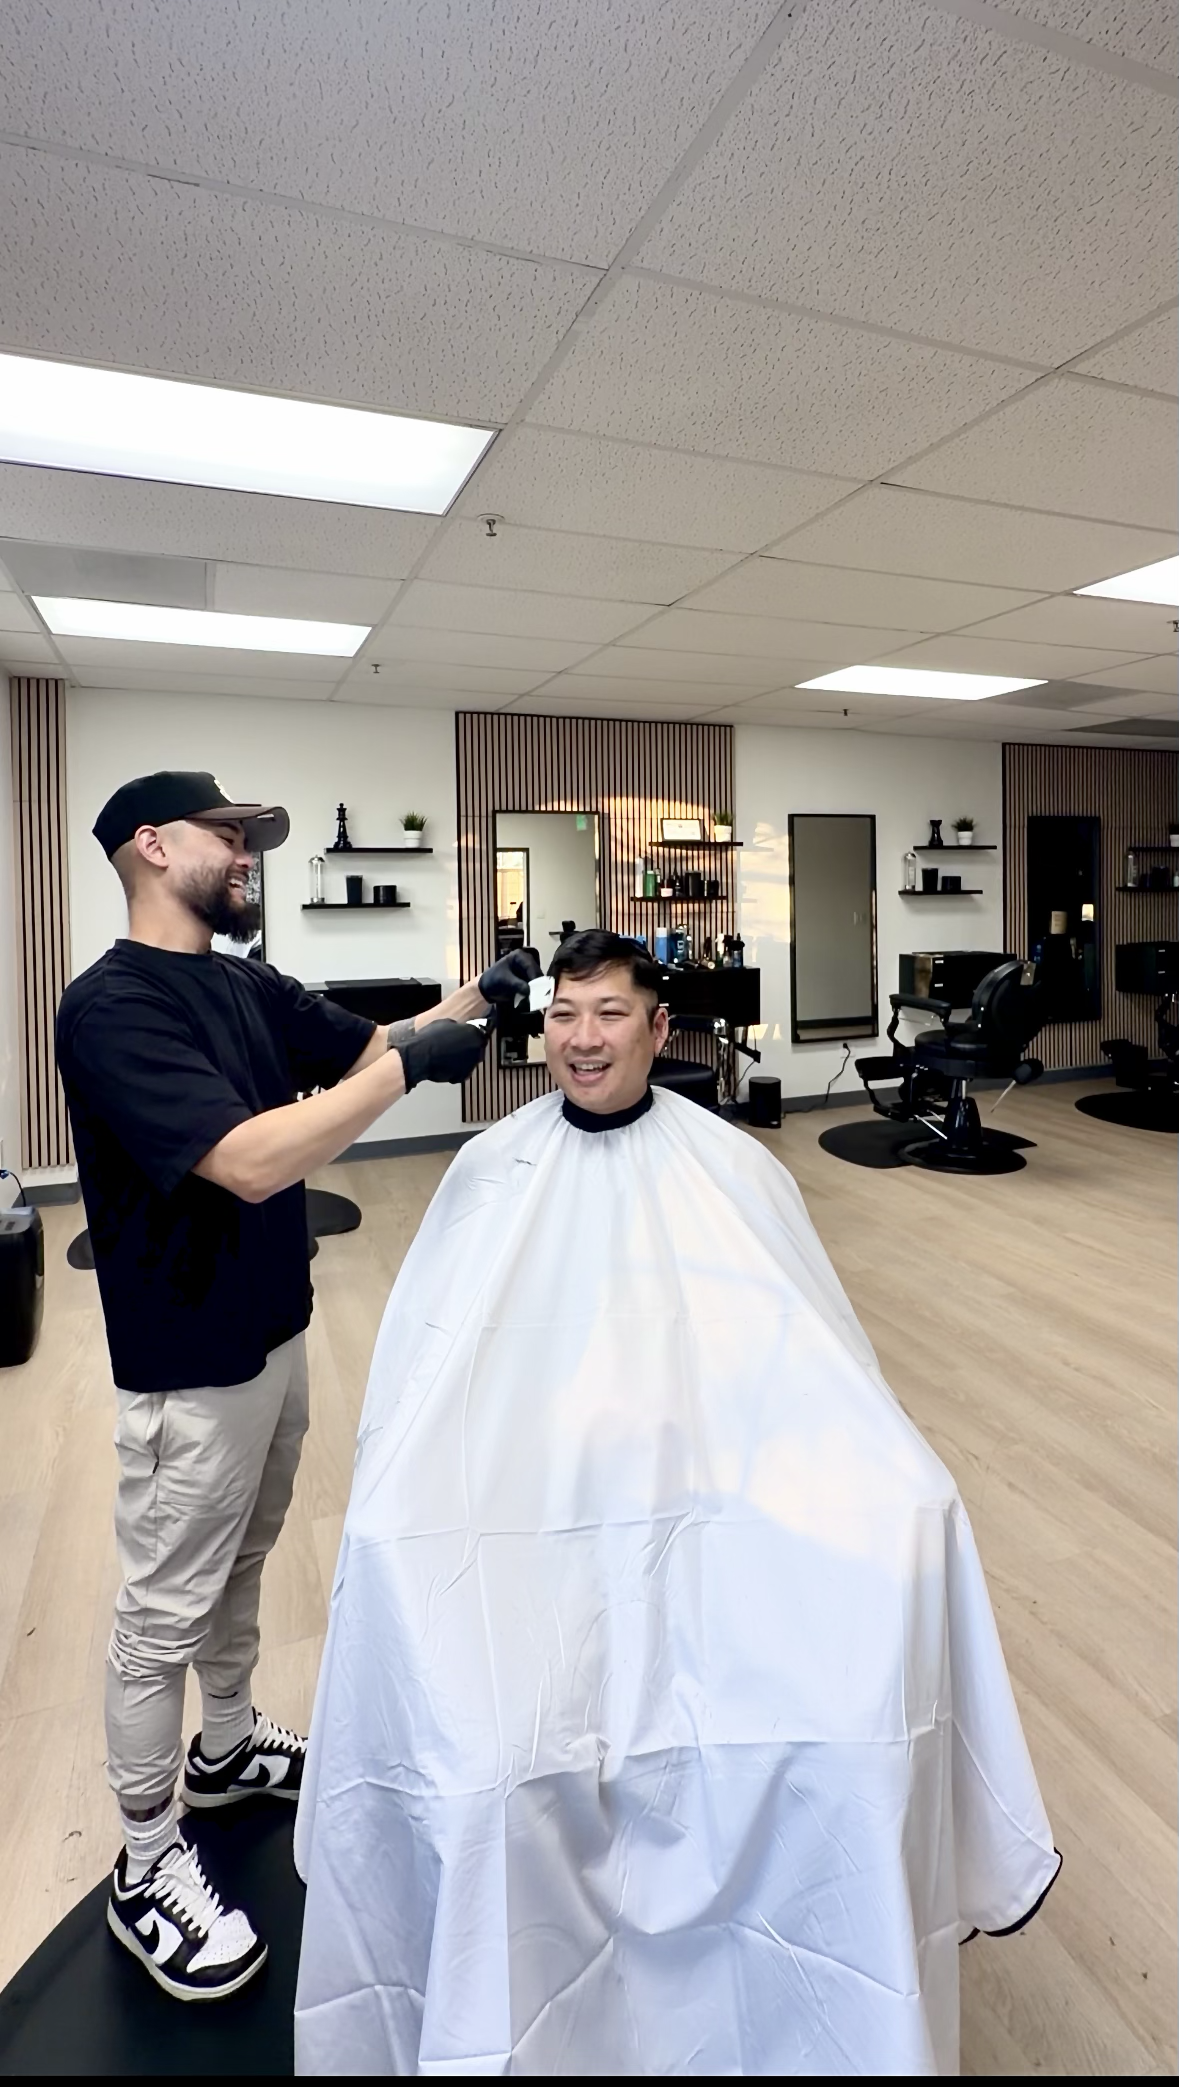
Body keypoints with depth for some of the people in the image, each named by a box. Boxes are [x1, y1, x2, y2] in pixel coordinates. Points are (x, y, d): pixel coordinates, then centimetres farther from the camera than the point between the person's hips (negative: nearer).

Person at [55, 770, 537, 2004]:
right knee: (163, 1614, 10)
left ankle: (225, 1750, 47)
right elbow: (251, 1162, -33)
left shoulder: (248, 988, 4)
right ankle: (147, 1867, 31)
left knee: (240, 1569, 25)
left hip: (273, 1333, 8)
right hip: (190, 1363, -8)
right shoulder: (110, 1007, -23)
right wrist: (408, 1066, -28)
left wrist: (475, 996, -3)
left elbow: (365, 1048, 10)